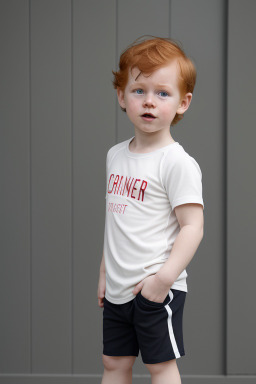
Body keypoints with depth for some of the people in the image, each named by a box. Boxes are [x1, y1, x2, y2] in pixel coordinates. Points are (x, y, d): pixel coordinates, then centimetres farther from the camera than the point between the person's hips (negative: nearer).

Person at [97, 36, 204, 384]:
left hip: (156, 288, -7)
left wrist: (164, 277, -24)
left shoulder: (178, 162, -14)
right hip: (118, 288, 7)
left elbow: (192, 227, -18)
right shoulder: (116, 155, 9)